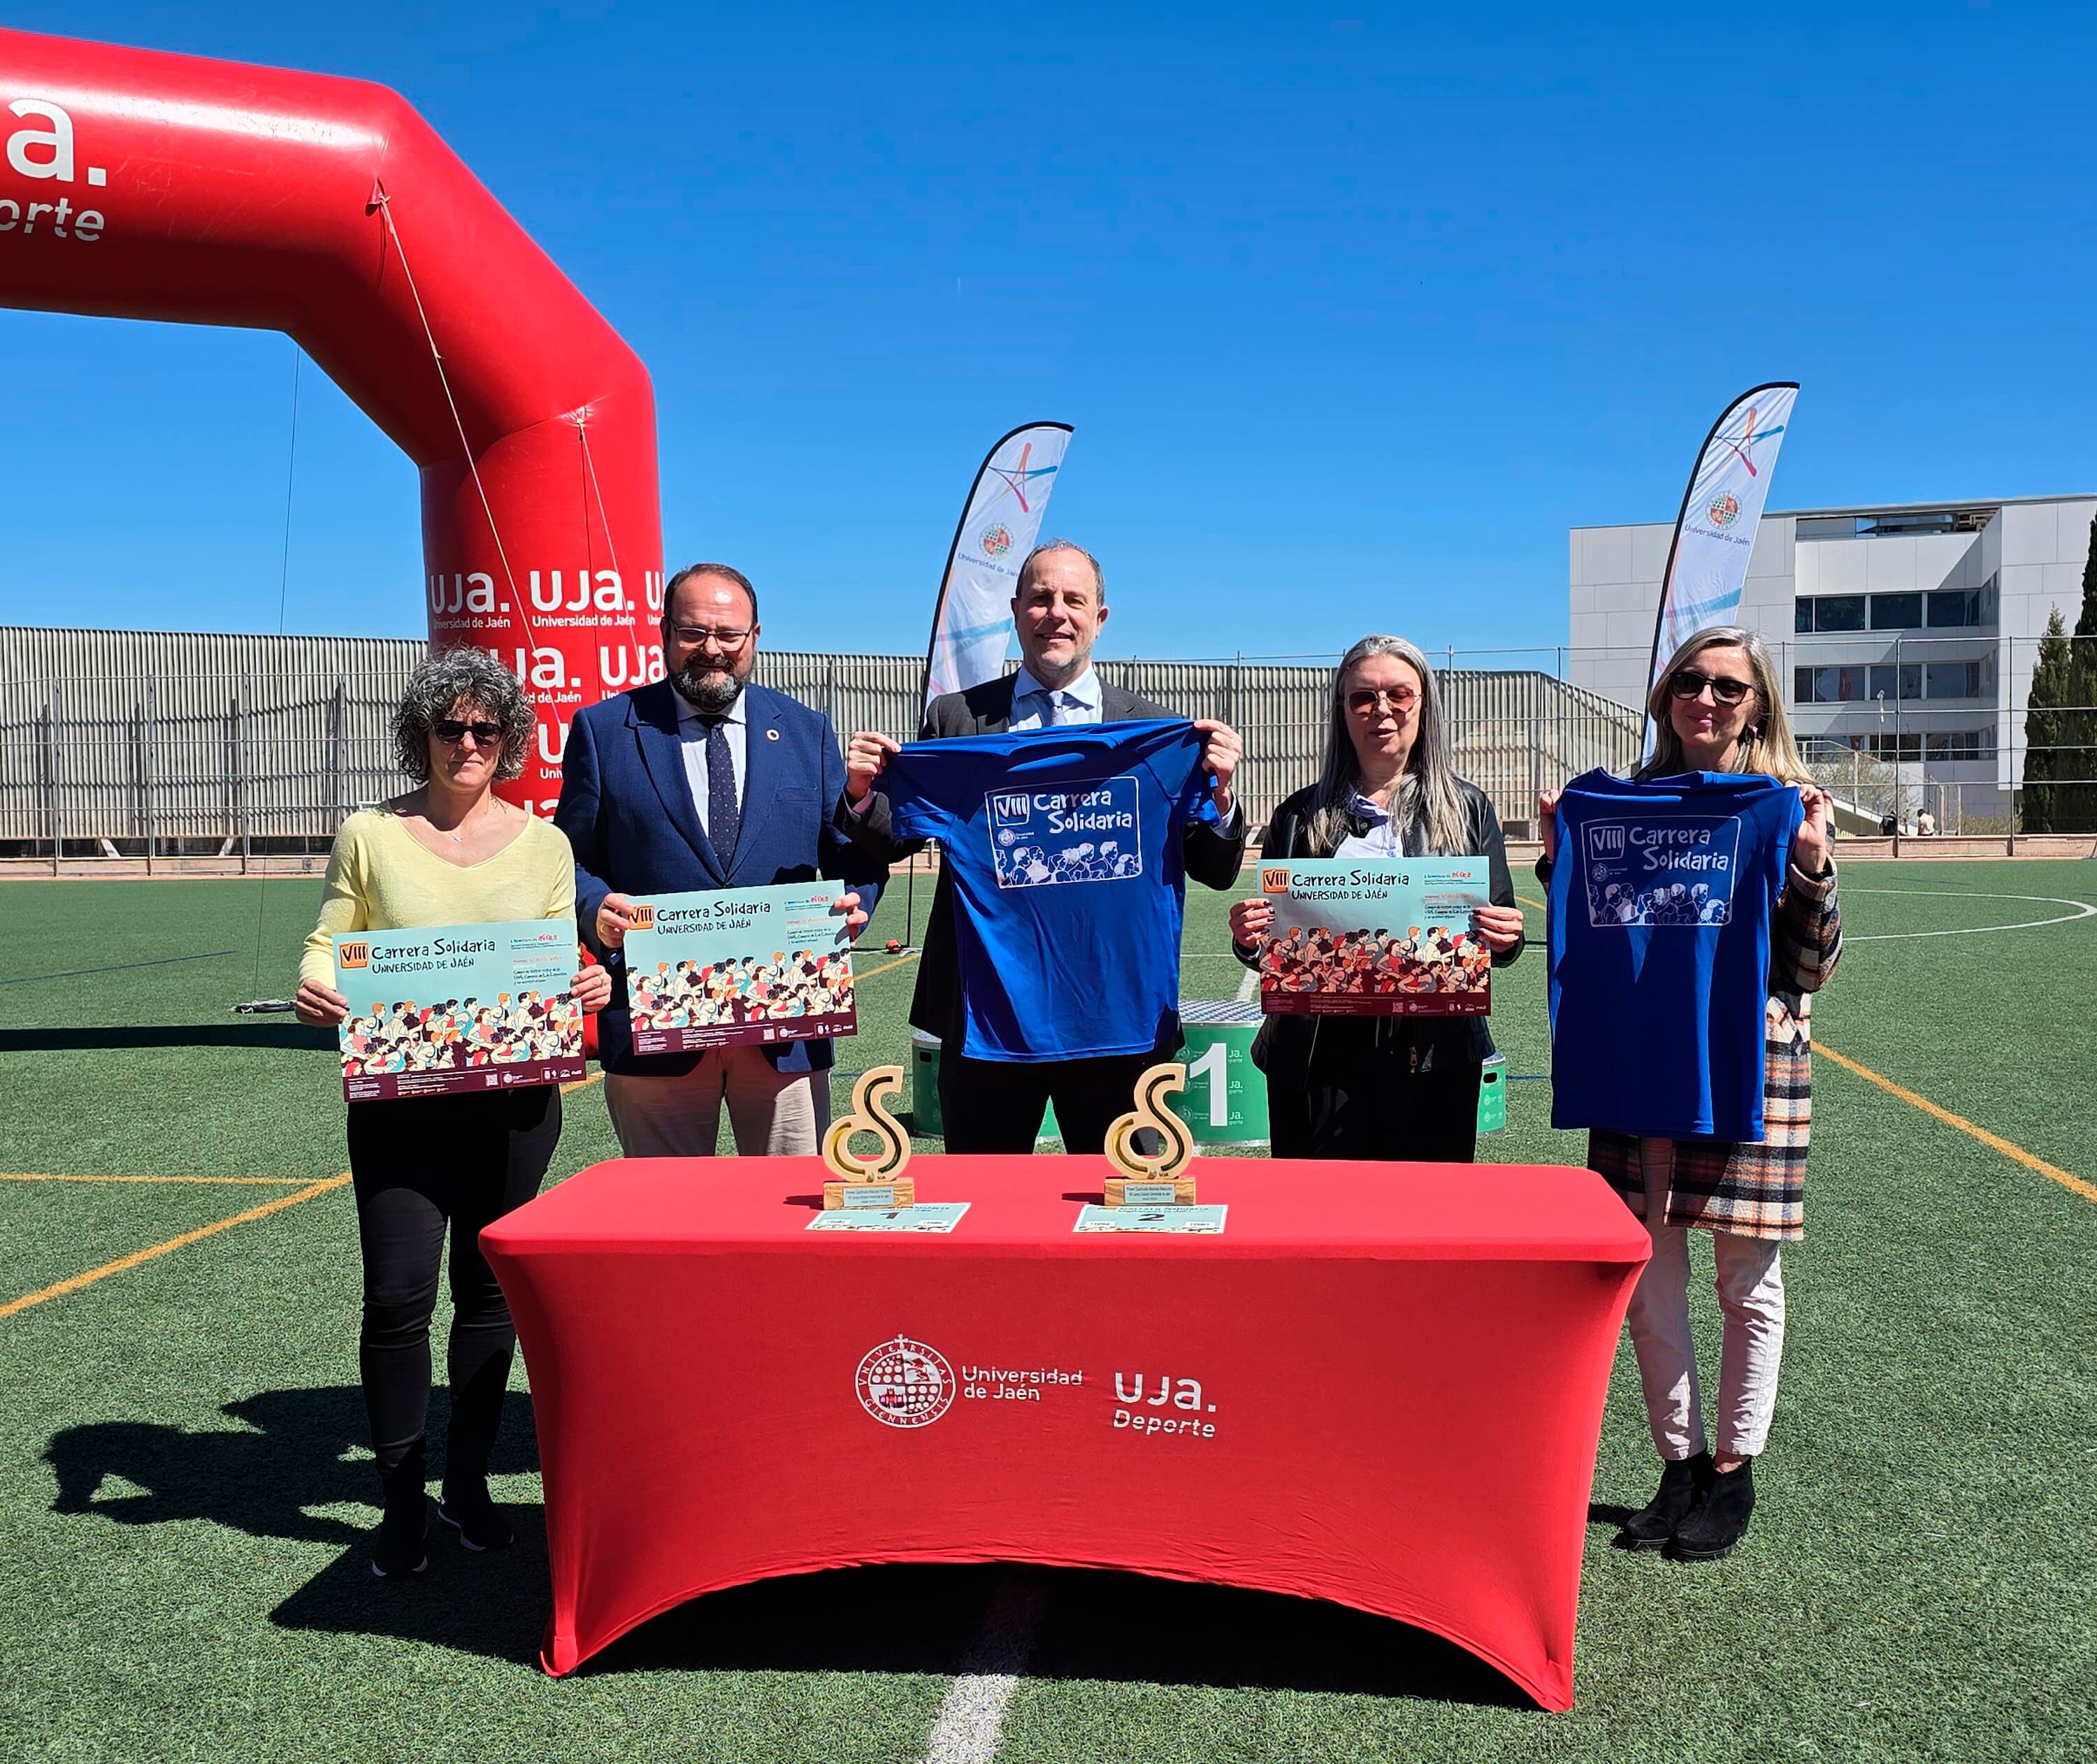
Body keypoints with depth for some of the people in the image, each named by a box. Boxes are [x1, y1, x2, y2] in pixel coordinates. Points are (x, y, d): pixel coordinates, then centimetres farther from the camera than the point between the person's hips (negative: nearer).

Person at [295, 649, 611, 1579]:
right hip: (397, 1094, -1)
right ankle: (400, 1499, 13)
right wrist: (315, 988, -16)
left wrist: (588, 985, -12)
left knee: (490, 1288, 10)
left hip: (514, 1094, 2)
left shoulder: (542, 842, 6)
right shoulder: (371, 835, 2)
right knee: (397, 1293, -4)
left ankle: (468, 1482, 27)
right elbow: (328, 941, 5)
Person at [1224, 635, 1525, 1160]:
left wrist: (1504, 939, -13)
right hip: (1318, 1060, 0)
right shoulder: (1301, 815, 8)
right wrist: (1249, 942, -10)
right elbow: (1272, 951, 11)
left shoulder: (1467, 809, 8)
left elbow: (1501, 934, 8)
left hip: (1433, 1059, 0)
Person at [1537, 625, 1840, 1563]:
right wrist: (1560, 859, -2)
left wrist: (1812, 866, -15)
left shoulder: (1792, 801, 2)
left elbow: (1814, 965, 0)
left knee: (1748, 1279, 7)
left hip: (1753, 1059, -2)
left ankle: (1734, 1472, 23)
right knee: (1647, 1276, 6)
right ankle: (1681, 1463, 23)